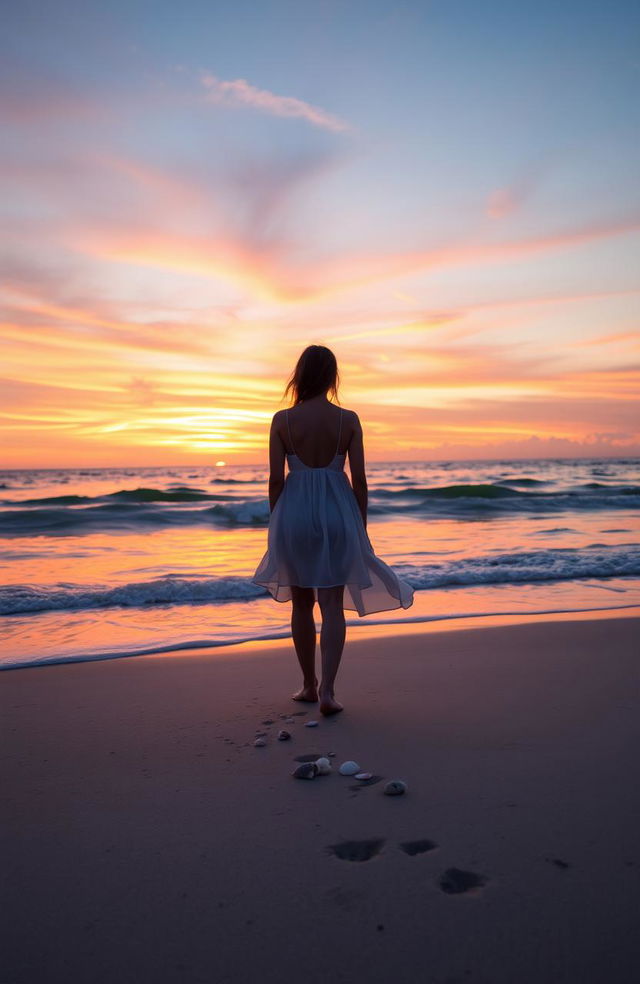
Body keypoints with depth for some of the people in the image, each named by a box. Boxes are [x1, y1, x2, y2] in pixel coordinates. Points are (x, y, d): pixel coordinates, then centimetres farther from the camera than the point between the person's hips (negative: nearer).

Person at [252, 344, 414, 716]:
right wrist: (361, 525, 9)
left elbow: (276, 480, -4)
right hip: (337, 512, 0)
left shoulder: (283, 420, -4)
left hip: (294, 511, 0)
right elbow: (359, 480, -2)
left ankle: (309, 684, 25)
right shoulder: (348, 419, -3)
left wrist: (276, 523, 8)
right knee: (333, 605, 5)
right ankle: (327, 689, -5)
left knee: (301, 603, 15)